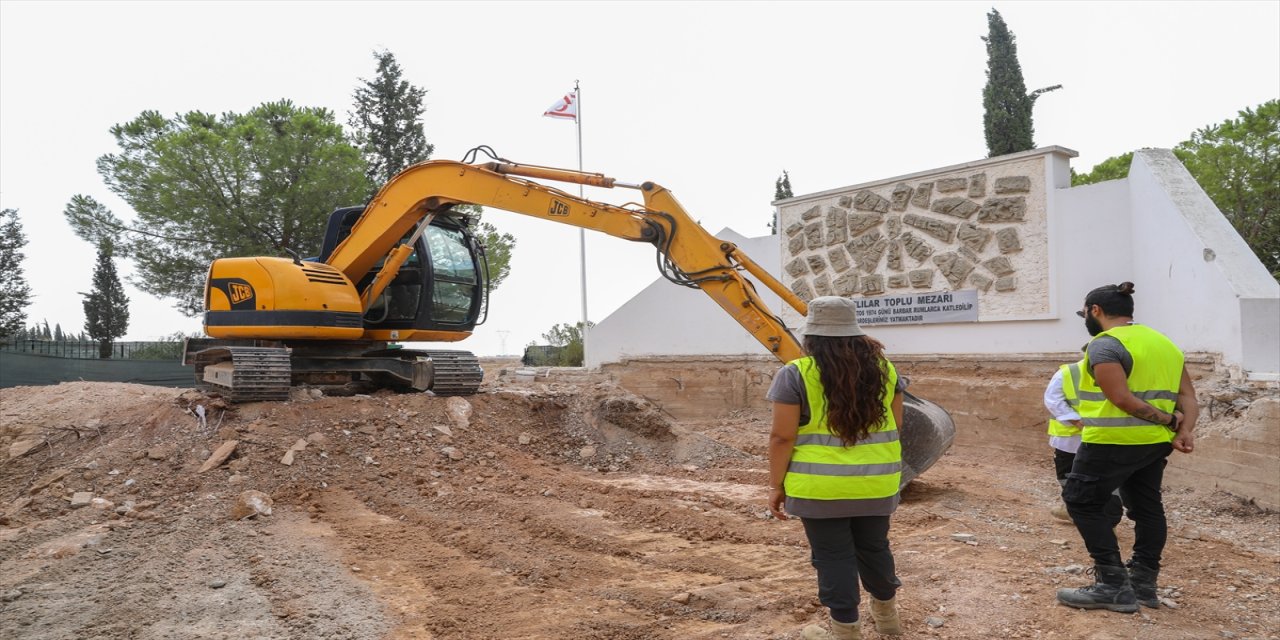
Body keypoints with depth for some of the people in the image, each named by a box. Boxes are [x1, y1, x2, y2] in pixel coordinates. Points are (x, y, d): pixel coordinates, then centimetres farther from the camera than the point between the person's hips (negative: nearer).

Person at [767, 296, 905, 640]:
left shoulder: (796, 374, -10)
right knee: (874, 548, 21)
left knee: (833, 556, 7)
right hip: (876, 484, 5)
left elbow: (782, 437, -12)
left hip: (821, 487, -5)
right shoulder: (883, 368, 4)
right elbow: (895, 424, 11)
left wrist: (776, 486, -4)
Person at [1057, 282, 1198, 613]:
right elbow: (1188, 396, 9)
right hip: (1155, 443, 9)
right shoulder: (1165, 343, 14)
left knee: (1083, 501, 1)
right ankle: (1143, 582, 21)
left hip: (1114, 441, -9)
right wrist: (1184, 430, -3)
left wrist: (1168, 420, -12)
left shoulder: (1105, 344, -14)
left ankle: (1113, 585, -1)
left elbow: (1122, 399, -22)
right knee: (1146, 506, 16)